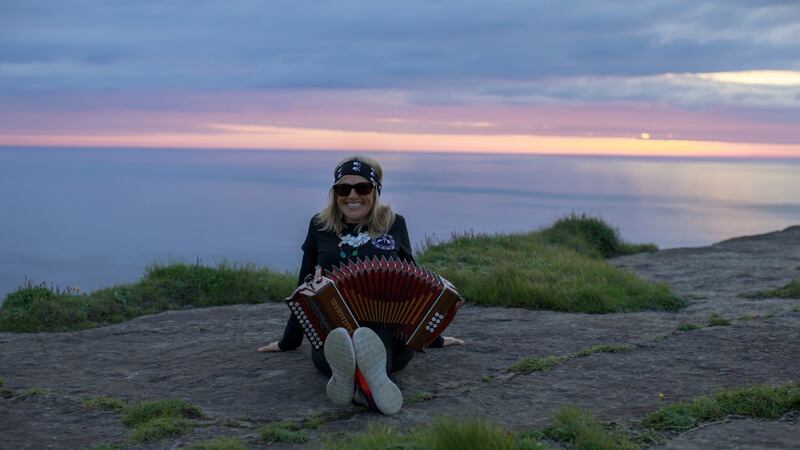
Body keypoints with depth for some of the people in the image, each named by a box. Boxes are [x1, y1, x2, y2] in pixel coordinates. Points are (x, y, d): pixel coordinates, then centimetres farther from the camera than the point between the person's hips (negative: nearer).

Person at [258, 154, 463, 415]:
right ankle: (343, 366, -69)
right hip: (332, 328, 1)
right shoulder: (320, 226, 15)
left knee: (376, 339, -39)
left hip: (391, 331, -1)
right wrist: (289, 341, 28)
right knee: (334, 342, -38)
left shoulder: (394, 224, 14)